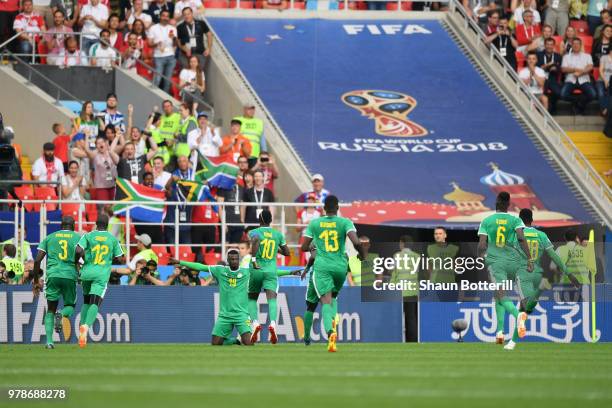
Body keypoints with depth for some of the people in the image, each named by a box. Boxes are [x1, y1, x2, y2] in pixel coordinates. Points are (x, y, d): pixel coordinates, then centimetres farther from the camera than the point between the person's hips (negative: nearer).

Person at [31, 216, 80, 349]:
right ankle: (62, 314, -18)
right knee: (70, 305, 19)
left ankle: (49, 341, -4)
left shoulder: (49, 237, 14)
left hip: (52, 275, 1)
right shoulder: (78, 237, 9)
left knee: (50, 309, 11)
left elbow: (37, 260, 8)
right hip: (70, 276, -1)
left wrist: (36, 280, 14)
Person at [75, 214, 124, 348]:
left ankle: (82, 326, 12)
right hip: (102, 275, -2)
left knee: (86, 301, 21)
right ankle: (87, 326, -34)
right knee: (95, 303, -11)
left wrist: (77, 263, 3)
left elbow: (78, 250, -14)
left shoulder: (88, 236, 1)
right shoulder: (113, 239, 4)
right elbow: (119, 259, 6)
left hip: (87, 272, 2)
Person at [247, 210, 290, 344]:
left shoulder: (254, 232, -1)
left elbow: (255, 240, -25)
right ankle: (272, 323, -36)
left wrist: (253, 259, -23)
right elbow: (287, 252, 13)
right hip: (271, 271, 1)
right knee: (272, 298, -11)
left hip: (256, 270, -1)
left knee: (252, 299, 16)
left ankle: (255, 322, -4)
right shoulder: (278, 235, 8)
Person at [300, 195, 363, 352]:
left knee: (326, 301, -9)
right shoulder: (345, 222, -1)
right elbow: (356, 242, -15)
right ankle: (333, 320, -1)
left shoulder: (314, 223, 3)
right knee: (333, 296, 26)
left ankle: (330, 332, -34)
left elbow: (304, 247, 8)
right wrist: (361, 255, 6)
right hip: (340, 266, 1)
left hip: (322, 266, -1)